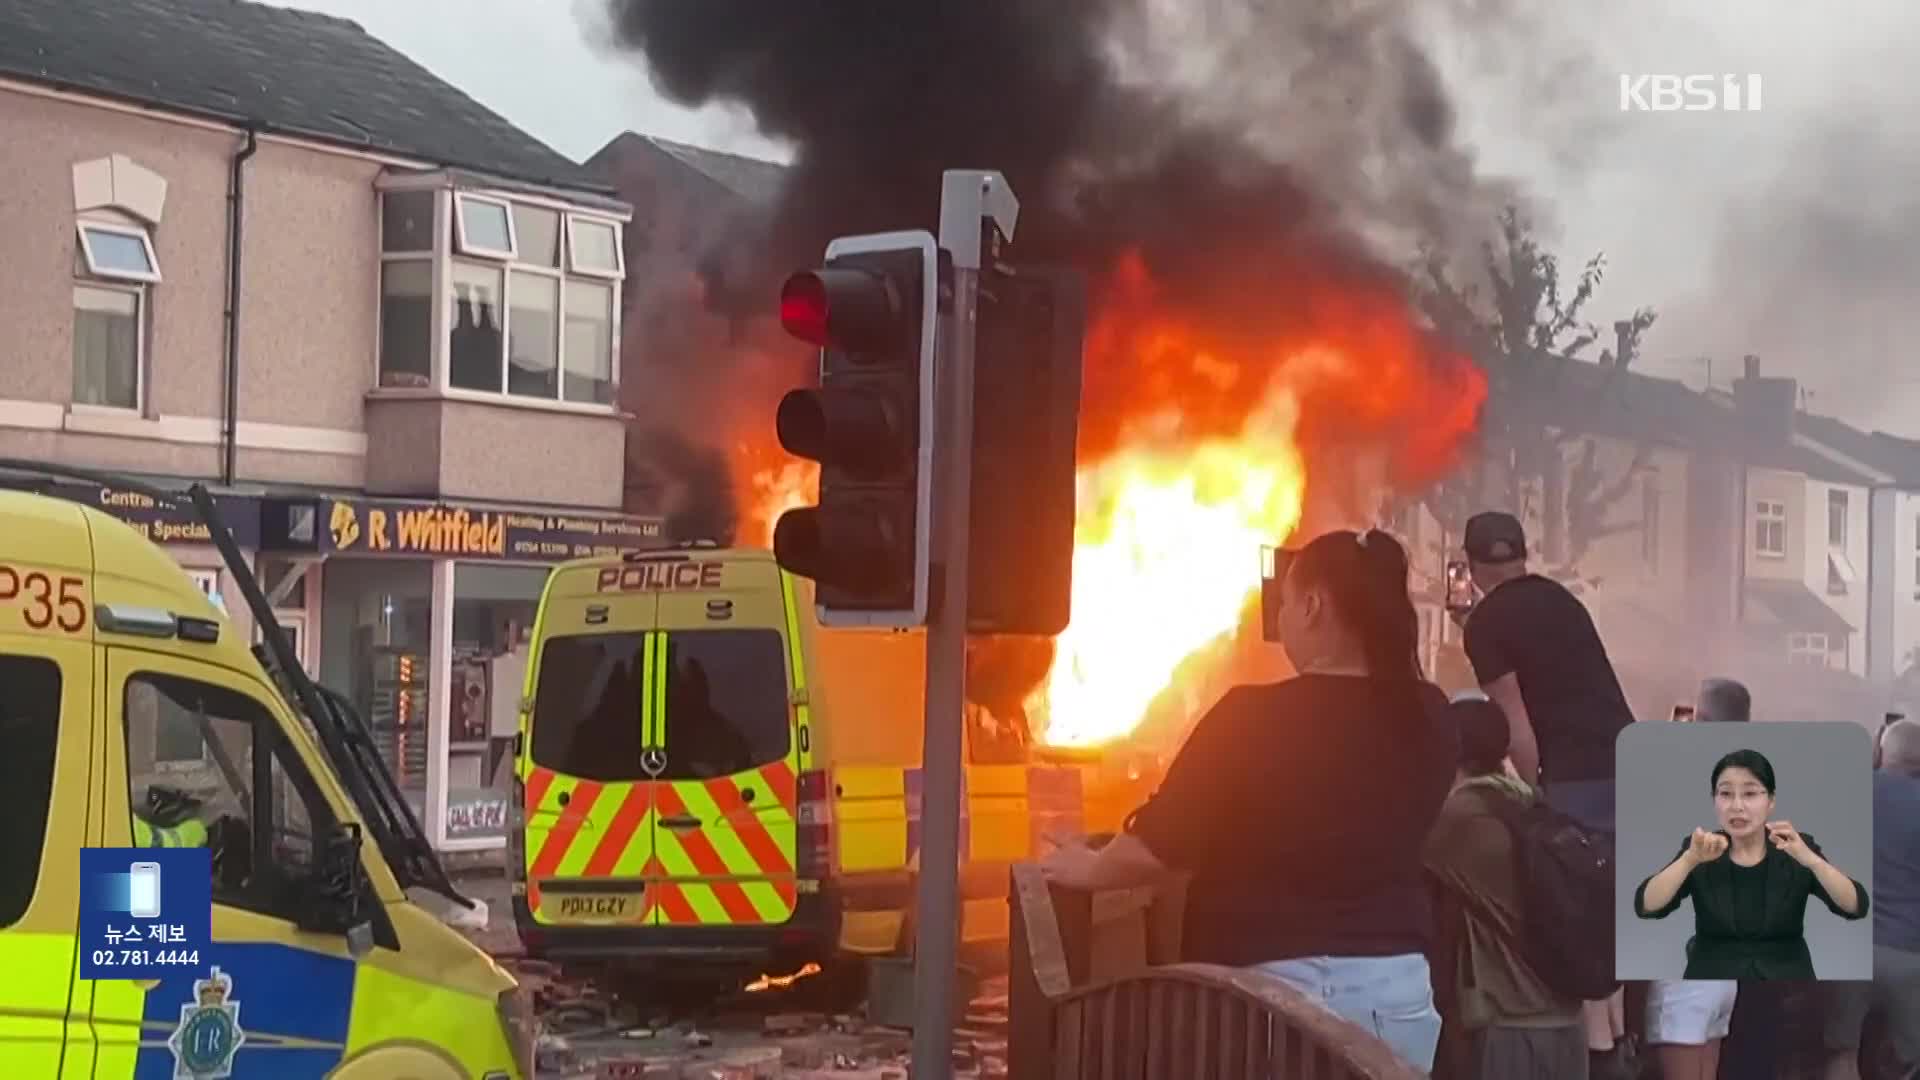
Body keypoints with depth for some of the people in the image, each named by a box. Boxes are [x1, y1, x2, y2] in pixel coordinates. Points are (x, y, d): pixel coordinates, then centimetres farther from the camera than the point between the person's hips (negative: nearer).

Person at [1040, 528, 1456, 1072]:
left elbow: (1158, 845, -5)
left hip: (1274, 985, -4)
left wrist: (1087, 868, 13)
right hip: (1399, 985, 5)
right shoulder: (1428, 717, 0)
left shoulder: (1255, 717, -13)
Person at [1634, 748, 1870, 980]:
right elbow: (1645, 906, -12)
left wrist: (1809, 859, -26)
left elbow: (1857, 907, -11)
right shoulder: (1699, 850, 1)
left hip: (1785, 976, 0)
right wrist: (1690, 859, -26)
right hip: (1714, 976, 0)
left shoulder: (1797, 848, 1)